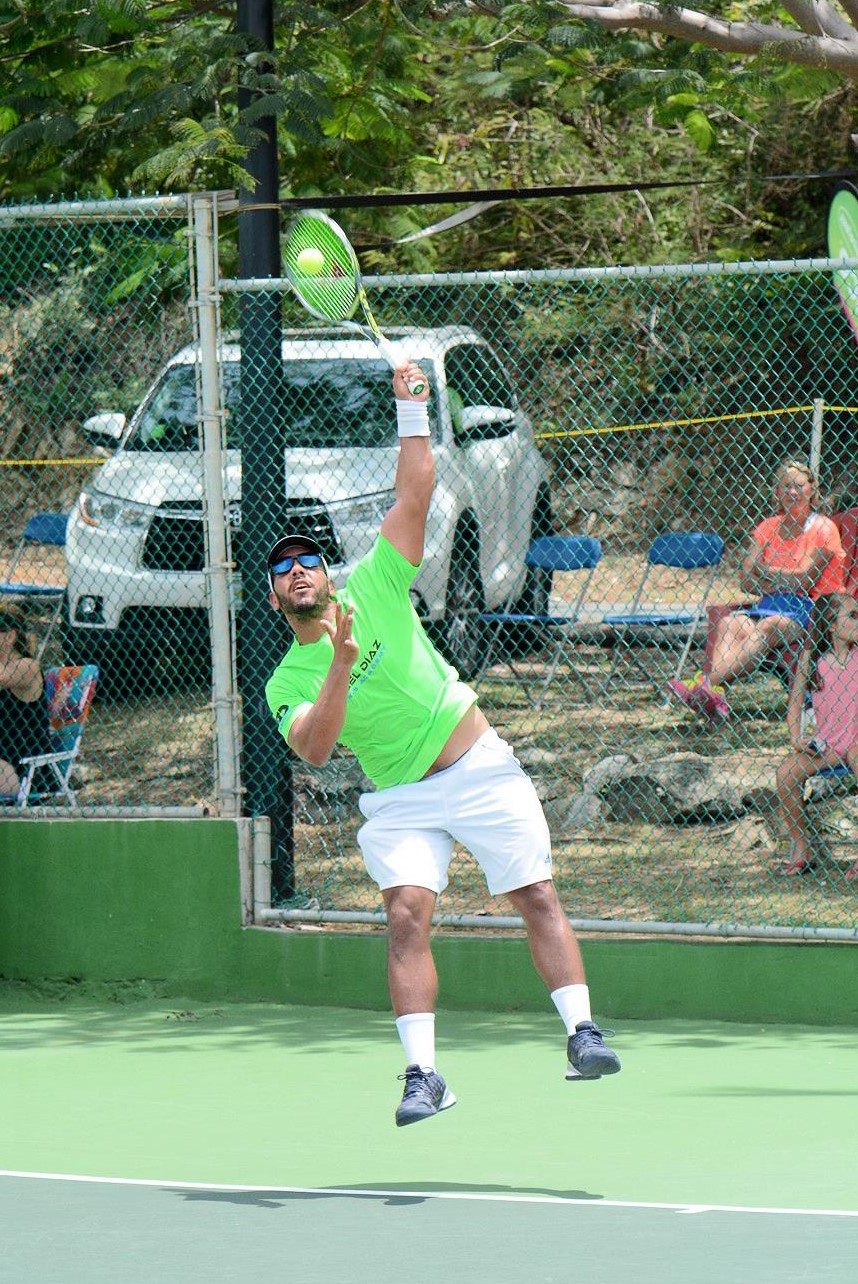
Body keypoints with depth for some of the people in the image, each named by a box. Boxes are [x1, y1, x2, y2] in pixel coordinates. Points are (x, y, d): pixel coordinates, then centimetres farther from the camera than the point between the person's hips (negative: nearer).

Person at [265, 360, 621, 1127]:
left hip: (479, 768, 1)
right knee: (407, 914, -17)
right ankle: (423, 1074, -20)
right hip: (401, 798, 0)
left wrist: (412, 414, -11)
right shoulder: (286, 683, -1)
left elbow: (414, 497, -3)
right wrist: (342, 667, -29)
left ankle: (582, 1032, -4)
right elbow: (315, 750, -19)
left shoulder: (373, 588, 0)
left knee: (538, 898, -5)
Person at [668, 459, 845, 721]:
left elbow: (805, 579, -11)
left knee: (767, 627, -36)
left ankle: (706, 682, -53)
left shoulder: (822, 528, 0)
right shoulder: (768, 527, 17)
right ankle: (716, 694, -51)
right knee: (730, 623, -28)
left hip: (811, 608, -5)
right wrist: (785, 582, -9)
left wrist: (765, 571, 2)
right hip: (772, 605, 5)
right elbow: (745, 579, 7)